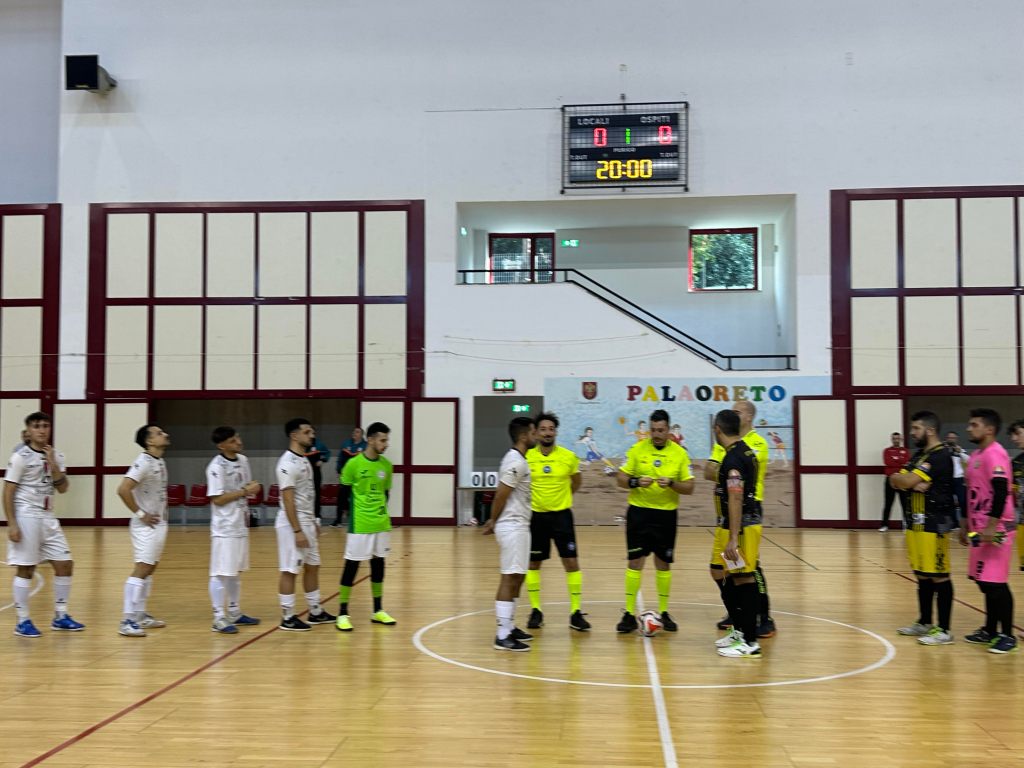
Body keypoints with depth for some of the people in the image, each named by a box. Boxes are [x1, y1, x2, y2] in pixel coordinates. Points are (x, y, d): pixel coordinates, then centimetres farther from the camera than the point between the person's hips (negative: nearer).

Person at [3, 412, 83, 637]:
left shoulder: (55, 456, 8)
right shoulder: (21, 456, -9)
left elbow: (63, 488, 2)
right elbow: (8, 492, -10)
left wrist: (53, 465, -11)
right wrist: (12, 524, -16)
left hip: (47, 517, 7)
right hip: (26, 517, -7)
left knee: (65, 564, 5)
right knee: (25, 569, -2)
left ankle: (60, 617, 17)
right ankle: (23, 621, 9)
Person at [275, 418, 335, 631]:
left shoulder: (304, 460, 12)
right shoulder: (288, 462, -18)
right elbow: (288, 499, -21)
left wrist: (313, 522, 19)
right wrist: (297, 530, -22)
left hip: (307, 521, 10)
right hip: (292, 524, -10)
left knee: (312, 566, 14)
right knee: (290, 570, -2)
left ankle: (315, 611, 24)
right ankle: (288, 617, 6)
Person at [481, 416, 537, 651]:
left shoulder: (517, 460, 15)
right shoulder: (516, 462, -17)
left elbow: (501, 495, 17)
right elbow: (500, 496, -17)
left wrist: (493, 522, 12)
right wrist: (493, 523, -6)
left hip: (519, 526, 10)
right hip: (512, 527, -10)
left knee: (517, 578, 14)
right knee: (510, 578, -9)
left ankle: (509, 627, 21)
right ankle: (502, 635, -8)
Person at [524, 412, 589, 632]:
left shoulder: (569, 457, -5)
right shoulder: (526, 457, -7)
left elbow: (577, 481, 14)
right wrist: (533, 498, 6)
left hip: (561, 515, 0)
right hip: (535, 515, 0)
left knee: (571, 562, -3)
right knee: (533, 563, 8)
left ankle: (575, 612, 6)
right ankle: (535, 611, 21)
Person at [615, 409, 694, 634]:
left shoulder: (679, 453, -1)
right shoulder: (637, 449, -1)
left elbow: (689, 487, -1)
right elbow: (621, 479, 1)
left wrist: (671, 483, -19)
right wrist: (636, 482, -19)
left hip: (666, 514, 1)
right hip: (639, 512, 0)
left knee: (664, 564, 8)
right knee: (634, 562, -1)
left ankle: (664, 612, 21)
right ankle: (629, 614, 5)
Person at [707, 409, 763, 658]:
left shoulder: (733, 457, -18)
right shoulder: (744, 451, 13)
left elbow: (735, 500, -24)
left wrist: (733, 538, -26)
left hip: (741, 527, -10)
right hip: (728, 526, 10)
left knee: (743, 579, -4)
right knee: (719, 573, 17)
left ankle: (750, 642, 3)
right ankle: (740, 629, 26)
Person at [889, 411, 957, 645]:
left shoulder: (940, 456, -14)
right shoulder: (919, 455, 17)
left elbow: (906, 480, -22)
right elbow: (895, 481, 7)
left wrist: (903, 479, 1)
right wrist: (911, 484, -12)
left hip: (933, 524, -9)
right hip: (915, 523, 9)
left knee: (939, 577, -3)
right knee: (922, 575, 15)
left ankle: (944, 630, 2)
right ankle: (924, 623, 25)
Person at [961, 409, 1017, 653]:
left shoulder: (995, 454, -15)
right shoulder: (976, 455, 15)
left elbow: (1001, 492, -22)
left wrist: (991, 527, -24)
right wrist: (965, 525, 23)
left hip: (996, 529, -9)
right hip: (980, 528, 9)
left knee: (996, 583, -5)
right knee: (985, 582, 13)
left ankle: (1007, 635, 3)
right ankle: (990, 630, 21)